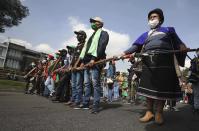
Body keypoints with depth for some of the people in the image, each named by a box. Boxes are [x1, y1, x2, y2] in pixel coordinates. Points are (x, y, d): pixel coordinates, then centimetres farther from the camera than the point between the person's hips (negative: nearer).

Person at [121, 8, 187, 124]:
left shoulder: (168, 30, 22)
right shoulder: (145, 35, 27)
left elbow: (177, 42, 9)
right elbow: (136, 46, 13)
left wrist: (182, 46, -15)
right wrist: (125, 53, -3)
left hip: (164, 60, -2)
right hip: (148, 61, 2)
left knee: (163, 86, -5)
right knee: (149, 86, -2)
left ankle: (159, 112, 5)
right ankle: (149, 112, 6)